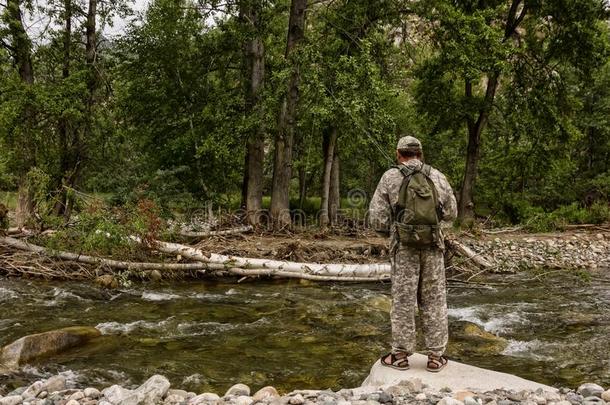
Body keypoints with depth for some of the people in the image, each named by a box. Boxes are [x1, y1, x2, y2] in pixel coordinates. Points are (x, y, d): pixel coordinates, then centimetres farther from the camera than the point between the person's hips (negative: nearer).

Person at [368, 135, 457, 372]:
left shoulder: (390, 177, -3)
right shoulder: (438, 177, 4)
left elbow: (377, 217, -5)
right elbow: (451, 213, 10)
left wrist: (389, 232, 13)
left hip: (404, 247, -2)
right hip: (433, 246, 2)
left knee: (403, 300, 6)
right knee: (434, 300, 9)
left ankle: (400, 355, 11)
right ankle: (435, 356, 13)